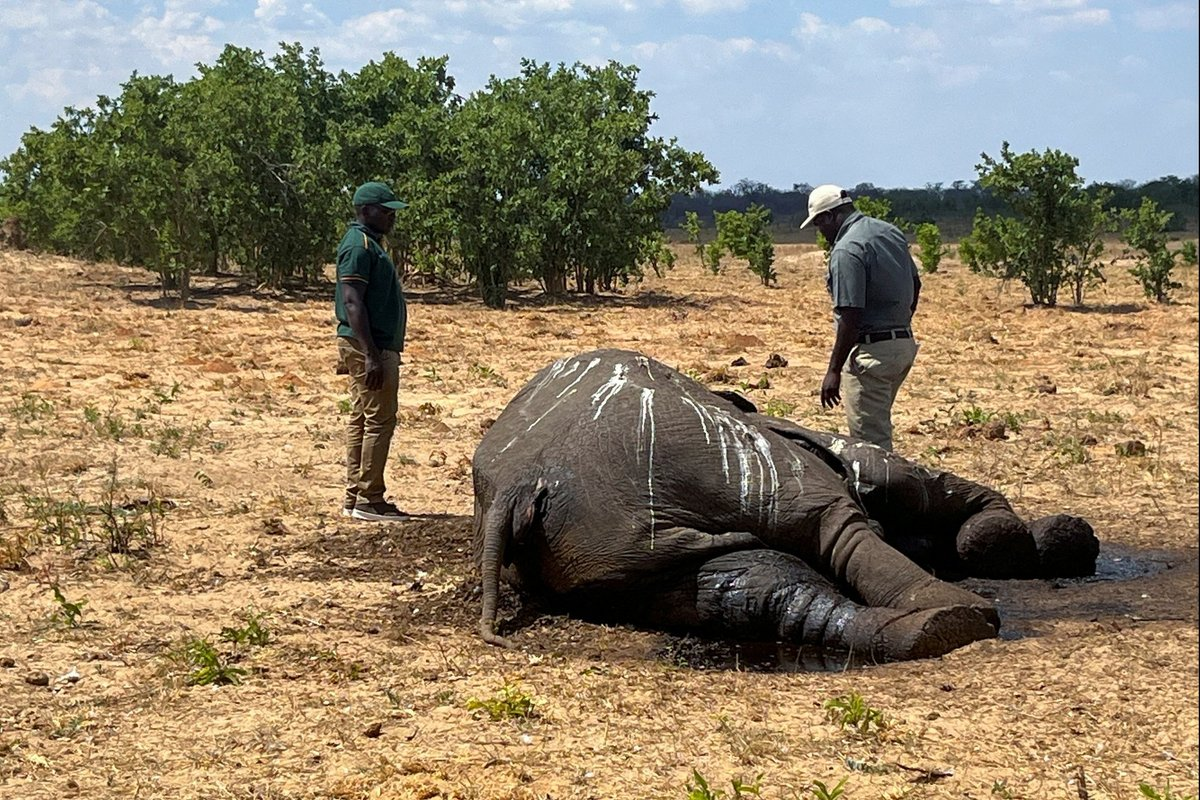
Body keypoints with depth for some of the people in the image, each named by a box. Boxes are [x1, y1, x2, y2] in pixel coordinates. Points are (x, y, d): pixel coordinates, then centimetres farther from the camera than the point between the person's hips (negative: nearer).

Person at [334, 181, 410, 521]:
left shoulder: (369, 244, 19)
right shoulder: (359, 245, -14)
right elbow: (352, 302, -21)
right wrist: (371, 354, -26)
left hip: (374, 346, 11)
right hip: (370, 346, -11)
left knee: (361, 420, 12)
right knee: (379, 420, -9)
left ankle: (355, 498, 17)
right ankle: (368, 500, -6)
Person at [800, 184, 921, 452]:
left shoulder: (846, 251, -18)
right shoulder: (891, 232, 10)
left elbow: (850, 318, -22)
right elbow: (915, 284, 20)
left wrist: (834, 370, -17)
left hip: (872, 350, -10)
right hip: (905, 344, 10)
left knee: (870, 440, -4)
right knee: (879, 424, 21)